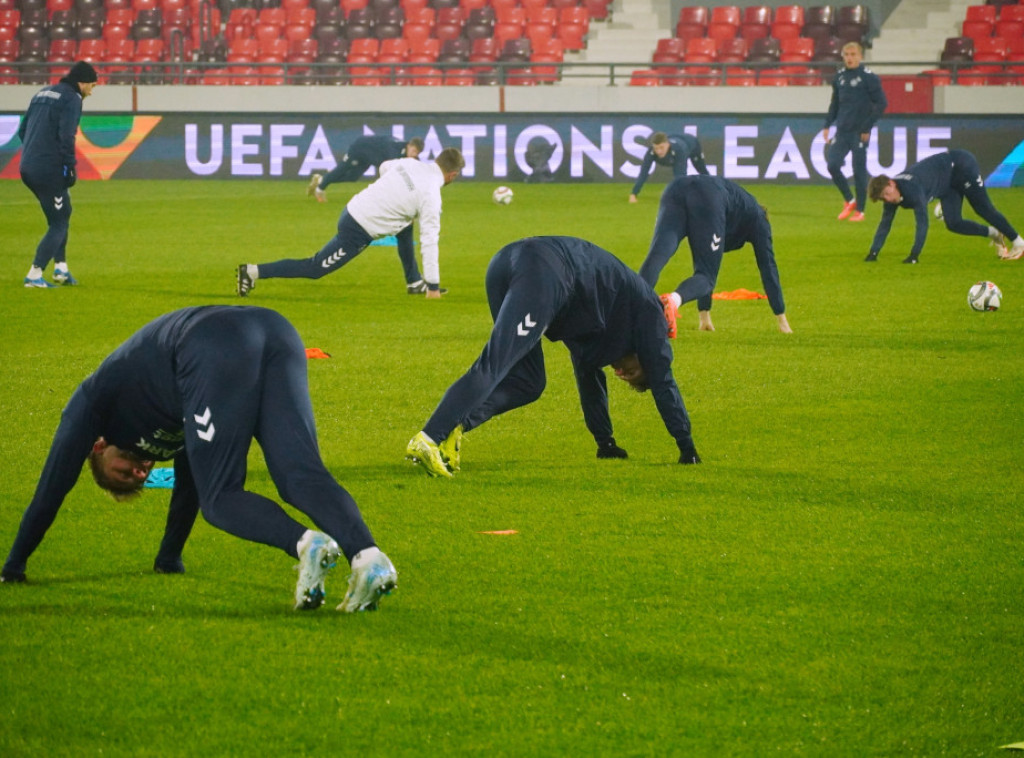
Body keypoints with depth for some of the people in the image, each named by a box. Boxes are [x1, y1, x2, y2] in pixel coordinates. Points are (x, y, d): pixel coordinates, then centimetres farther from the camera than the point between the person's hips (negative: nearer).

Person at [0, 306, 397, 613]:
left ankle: (307, 544, -26)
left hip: (215, 354, -6)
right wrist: (169, 558, 64)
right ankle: (367, 556, -31)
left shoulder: (93, 399, 29)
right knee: (302, 476, -5)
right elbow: (190, 480, 55)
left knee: (221, 499, 1)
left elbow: (53, 485, 31)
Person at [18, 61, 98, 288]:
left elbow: (22, 131, 19)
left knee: (61, 215, 23)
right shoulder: (71, 99, -7)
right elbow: (66, 136, -18)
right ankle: (34, 275, -6)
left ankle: (60, 268, 18)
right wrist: (71, 167, -12)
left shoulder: (42, 94, 18)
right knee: (59, 223, 0)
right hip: (49, 171, -8)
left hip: (27, 168, 8)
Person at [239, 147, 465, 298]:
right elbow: (429, 241, -16)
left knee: (405, 227, 28)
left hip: (353, 208, 8)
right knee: (315, 269, 2)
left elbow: (384, 167, 27)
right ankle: (254, 272, 0)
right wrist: (433, 287, -10)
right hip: (359, 231, -8)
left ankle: (414, 282, 31)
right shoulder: (430, 195, -16)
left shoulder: (409, 163, 4)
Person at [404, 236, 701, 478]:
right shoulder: (646, 306, 23)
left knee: (528, 381, 12)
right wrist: (687, 449, 25)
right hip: (543, 275, -8)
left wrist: (606, 443, 50)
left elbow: (589, 378, 47)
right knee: (493, 366, -19)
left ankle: (454, 426, -10)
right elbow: (662, 380, 20)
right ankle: (428, 440, -34)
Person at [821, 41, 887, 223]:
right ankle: (849, 201, 14)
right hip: (842, 131, 5)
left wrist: (867, 127, -11)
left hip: (860, 132, -5)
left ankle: (860, 210, 8)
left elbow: (881, 104, -7)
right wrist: (827, 125, 9)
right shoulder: (840, 77, 10)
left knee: (859, 171, -2)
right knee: (833, 165, -5)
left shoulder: (869, 77, -7)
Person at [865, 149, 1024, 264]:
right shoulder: (891, 198, -13)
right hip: (949, 187, 8)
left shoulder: (911, 187, -38)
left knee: (984, 209, -4)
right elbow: (885, 225, -4)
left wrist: (914, 254, -42)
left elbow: (922, 220, -41)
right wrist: (873, 253, -11)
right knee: (953, 224, -2)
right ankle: (994, 234, 19)